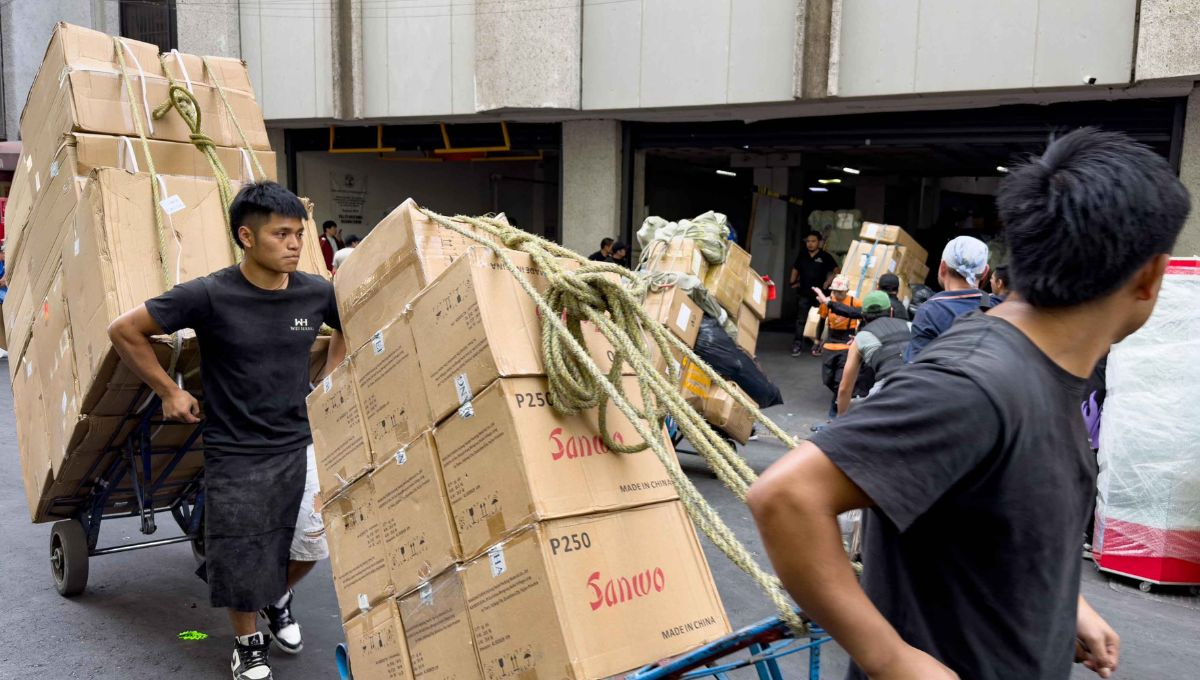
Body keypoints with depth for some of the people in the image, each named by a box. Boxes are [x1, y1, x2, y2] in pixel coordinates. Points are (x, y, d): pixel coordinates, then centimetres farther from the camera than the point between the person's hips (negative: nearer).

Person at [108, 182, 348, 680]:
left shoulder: (316, 293, -8)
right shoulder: (210, 295, -19)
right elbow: (124, 331, -9)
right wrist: (168, 391, -5)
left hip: (300, 446, 3)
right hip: (235, 455, -3)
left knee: (312, 545, 10)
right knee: (242, 563, 8)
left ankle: (279, 600, 44)